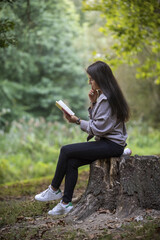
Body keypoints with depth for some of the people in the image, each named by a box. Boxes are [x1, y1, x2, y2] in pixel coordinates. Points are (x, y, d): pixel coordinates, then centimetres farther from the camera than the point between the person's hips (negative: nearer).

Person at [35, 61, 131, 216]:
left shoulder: (106, 99, -17)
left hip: (112, 145, -10)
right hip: (106, 141, 10)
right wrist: (93, 103, 4)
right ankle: (66, 203, -4)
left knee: (66, 151, -13)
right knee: (72, 162, -4)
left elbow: (98, 128, -19)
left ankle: (54, 190, 3)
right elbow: (96, 122, 16)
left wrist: (78, 121, -9)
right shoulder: (102, 95, 16)